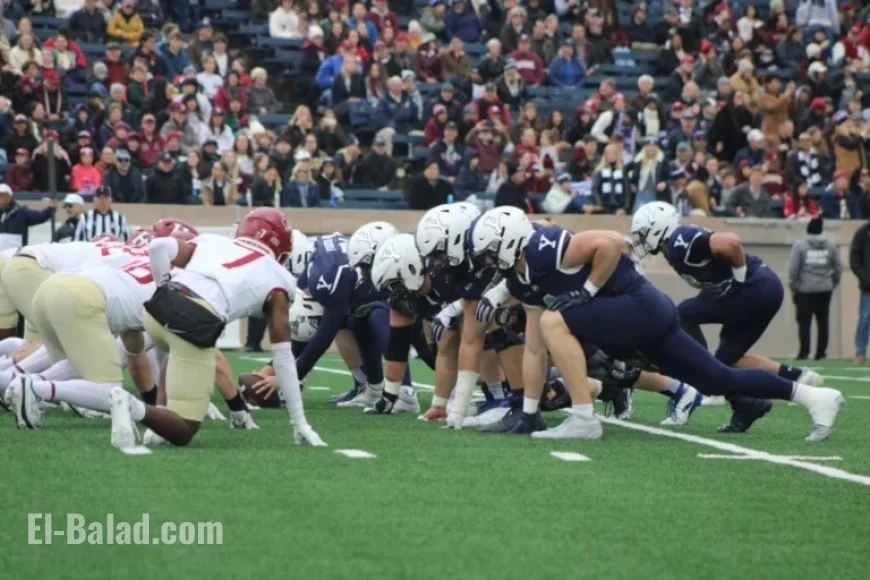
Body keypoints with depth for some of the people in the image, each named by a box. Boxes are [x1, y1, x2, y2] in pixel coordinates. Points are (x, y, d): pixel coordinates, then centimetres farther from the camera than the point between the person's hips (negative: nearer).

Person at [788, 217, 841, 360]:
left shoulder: (800, 245, -5)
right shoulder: (830, 245, 4)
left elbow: (793, 269, -7)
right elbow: (838, 267, 7)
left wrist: (793, 287, 3)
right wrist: (833, 283, 19)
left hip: (805, 289, -3)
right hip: (825, 289, 3)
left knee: (804, 321, 0)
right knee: (823, 321, 8)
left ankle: (804, 351, -6)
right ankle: (821, 352, 6)